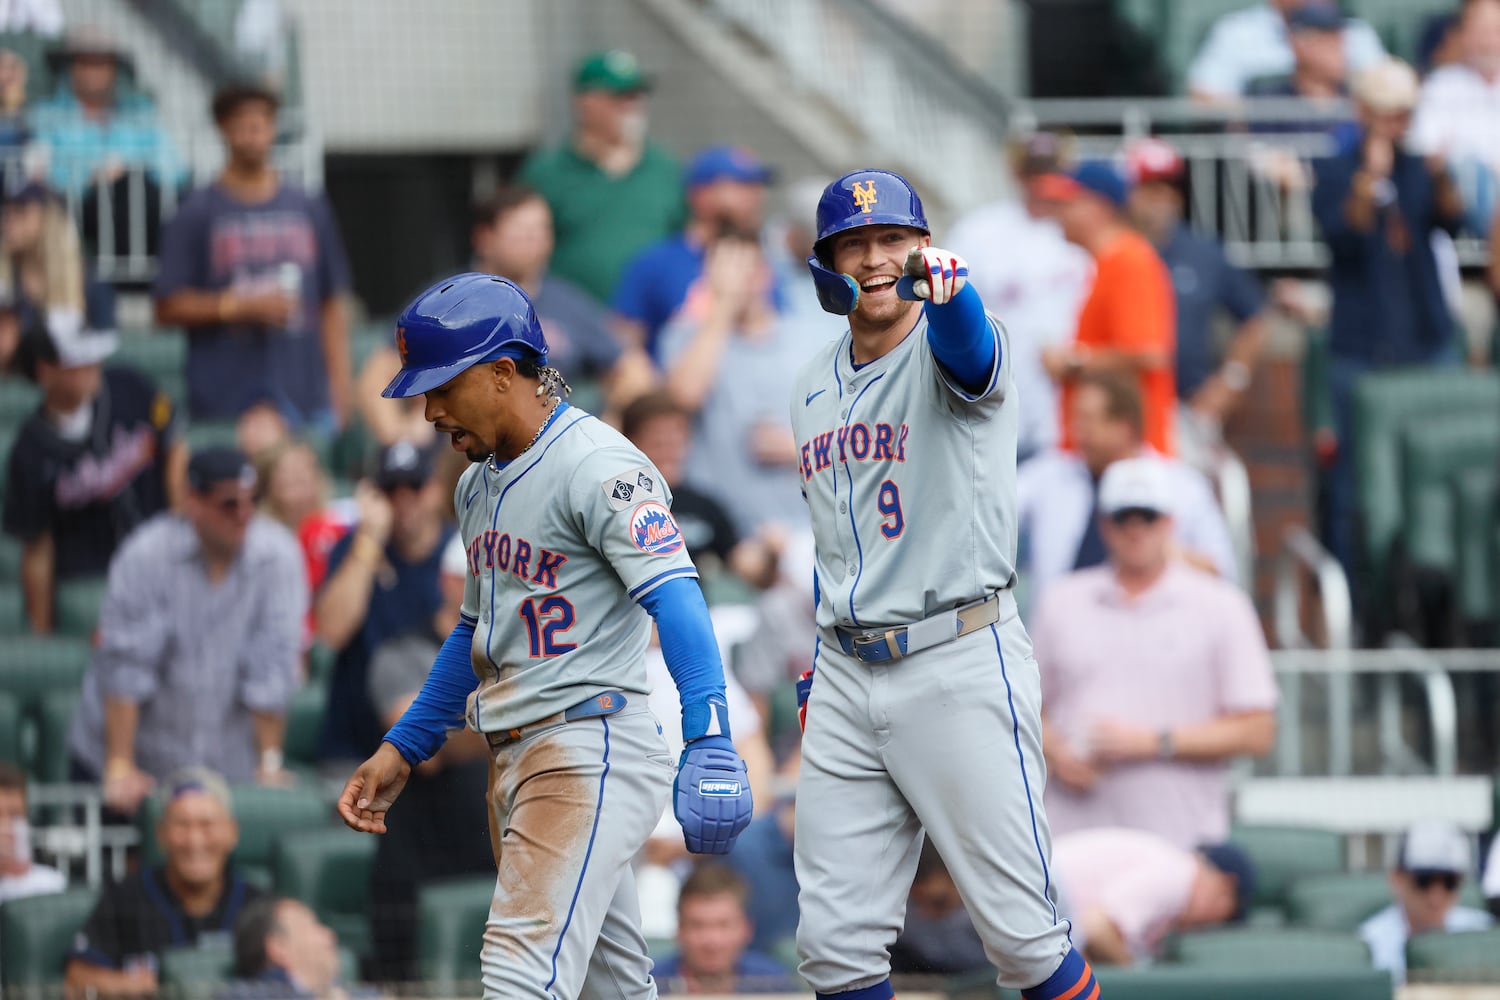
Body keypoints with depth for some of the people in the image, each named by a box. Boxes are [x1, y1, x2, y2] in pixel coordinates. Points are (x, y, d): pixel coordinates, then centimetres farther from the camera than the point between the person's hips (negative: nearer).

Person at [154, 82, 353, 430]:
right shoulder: (195, 215, 2)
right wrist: (242, 306, -11)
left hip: (307, 399, 3)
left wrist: (340, 382, 7)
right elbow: (168, 308, -1)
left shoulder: (310, 209, 13)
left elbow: (331, 305, 15)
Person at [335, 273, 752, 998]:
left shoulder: (598, 468, -13)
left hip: (591, 750, -9)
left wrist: (707, 741, -34)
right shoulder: (480, 483, 17)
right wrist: (403, 748, 23)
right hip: (513, 761, 9)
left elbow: (675, 599, -23)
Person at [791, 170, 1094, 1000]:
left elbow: (970, 350, -34)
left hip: (960, 664, -6)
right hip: (846, 681, 6)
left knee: (1022, 932, -4)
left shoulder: (950, 348, -8)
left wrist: (944, 286, -56)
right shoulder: (814, 387, 14)